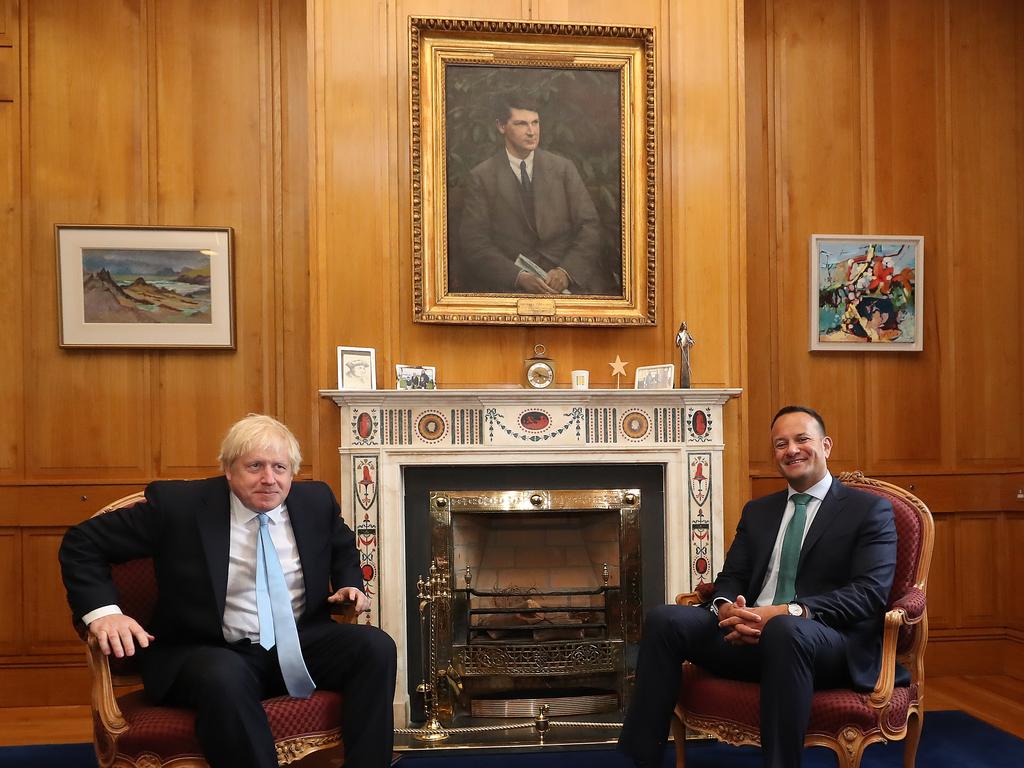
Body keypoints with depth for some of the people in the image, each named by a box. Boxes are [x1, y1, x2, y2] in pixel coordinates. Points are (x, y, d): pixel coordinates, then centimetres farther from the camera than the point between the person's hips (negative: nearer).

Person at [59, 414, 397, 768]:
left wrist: (349, 584, 5)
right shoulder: (179, 503, -8)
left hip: (301, 644, 4)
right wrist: (103, 611, -19)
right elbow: (82, 542, -3)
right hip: (209, 652, -4)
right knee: (224, 677, -39)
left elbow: (343, 546, 27)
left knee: (376, 646, -21)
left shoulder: (316, 500, 4)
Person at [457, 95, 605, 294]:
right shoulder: (481, 177, 5)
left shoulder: (563, 167, 11)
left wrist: (566, 271, -12)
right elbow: (475, 242, -1)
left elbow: (589, 226, 6)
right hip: (509, 284, -2)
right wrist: (519, 277, -16)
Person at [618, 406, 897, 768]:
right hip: (749, 634, 5)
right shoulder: (757, 511, 23)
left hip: (830, 642, -5)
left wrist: (788, 611, -22)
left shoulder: (870, 509, 5)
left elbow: (871, 592, -8)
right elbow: (731, 578, 18)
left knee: (785, 629, -39)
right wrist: (728, 609, -9)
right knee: (663, 620, -18)